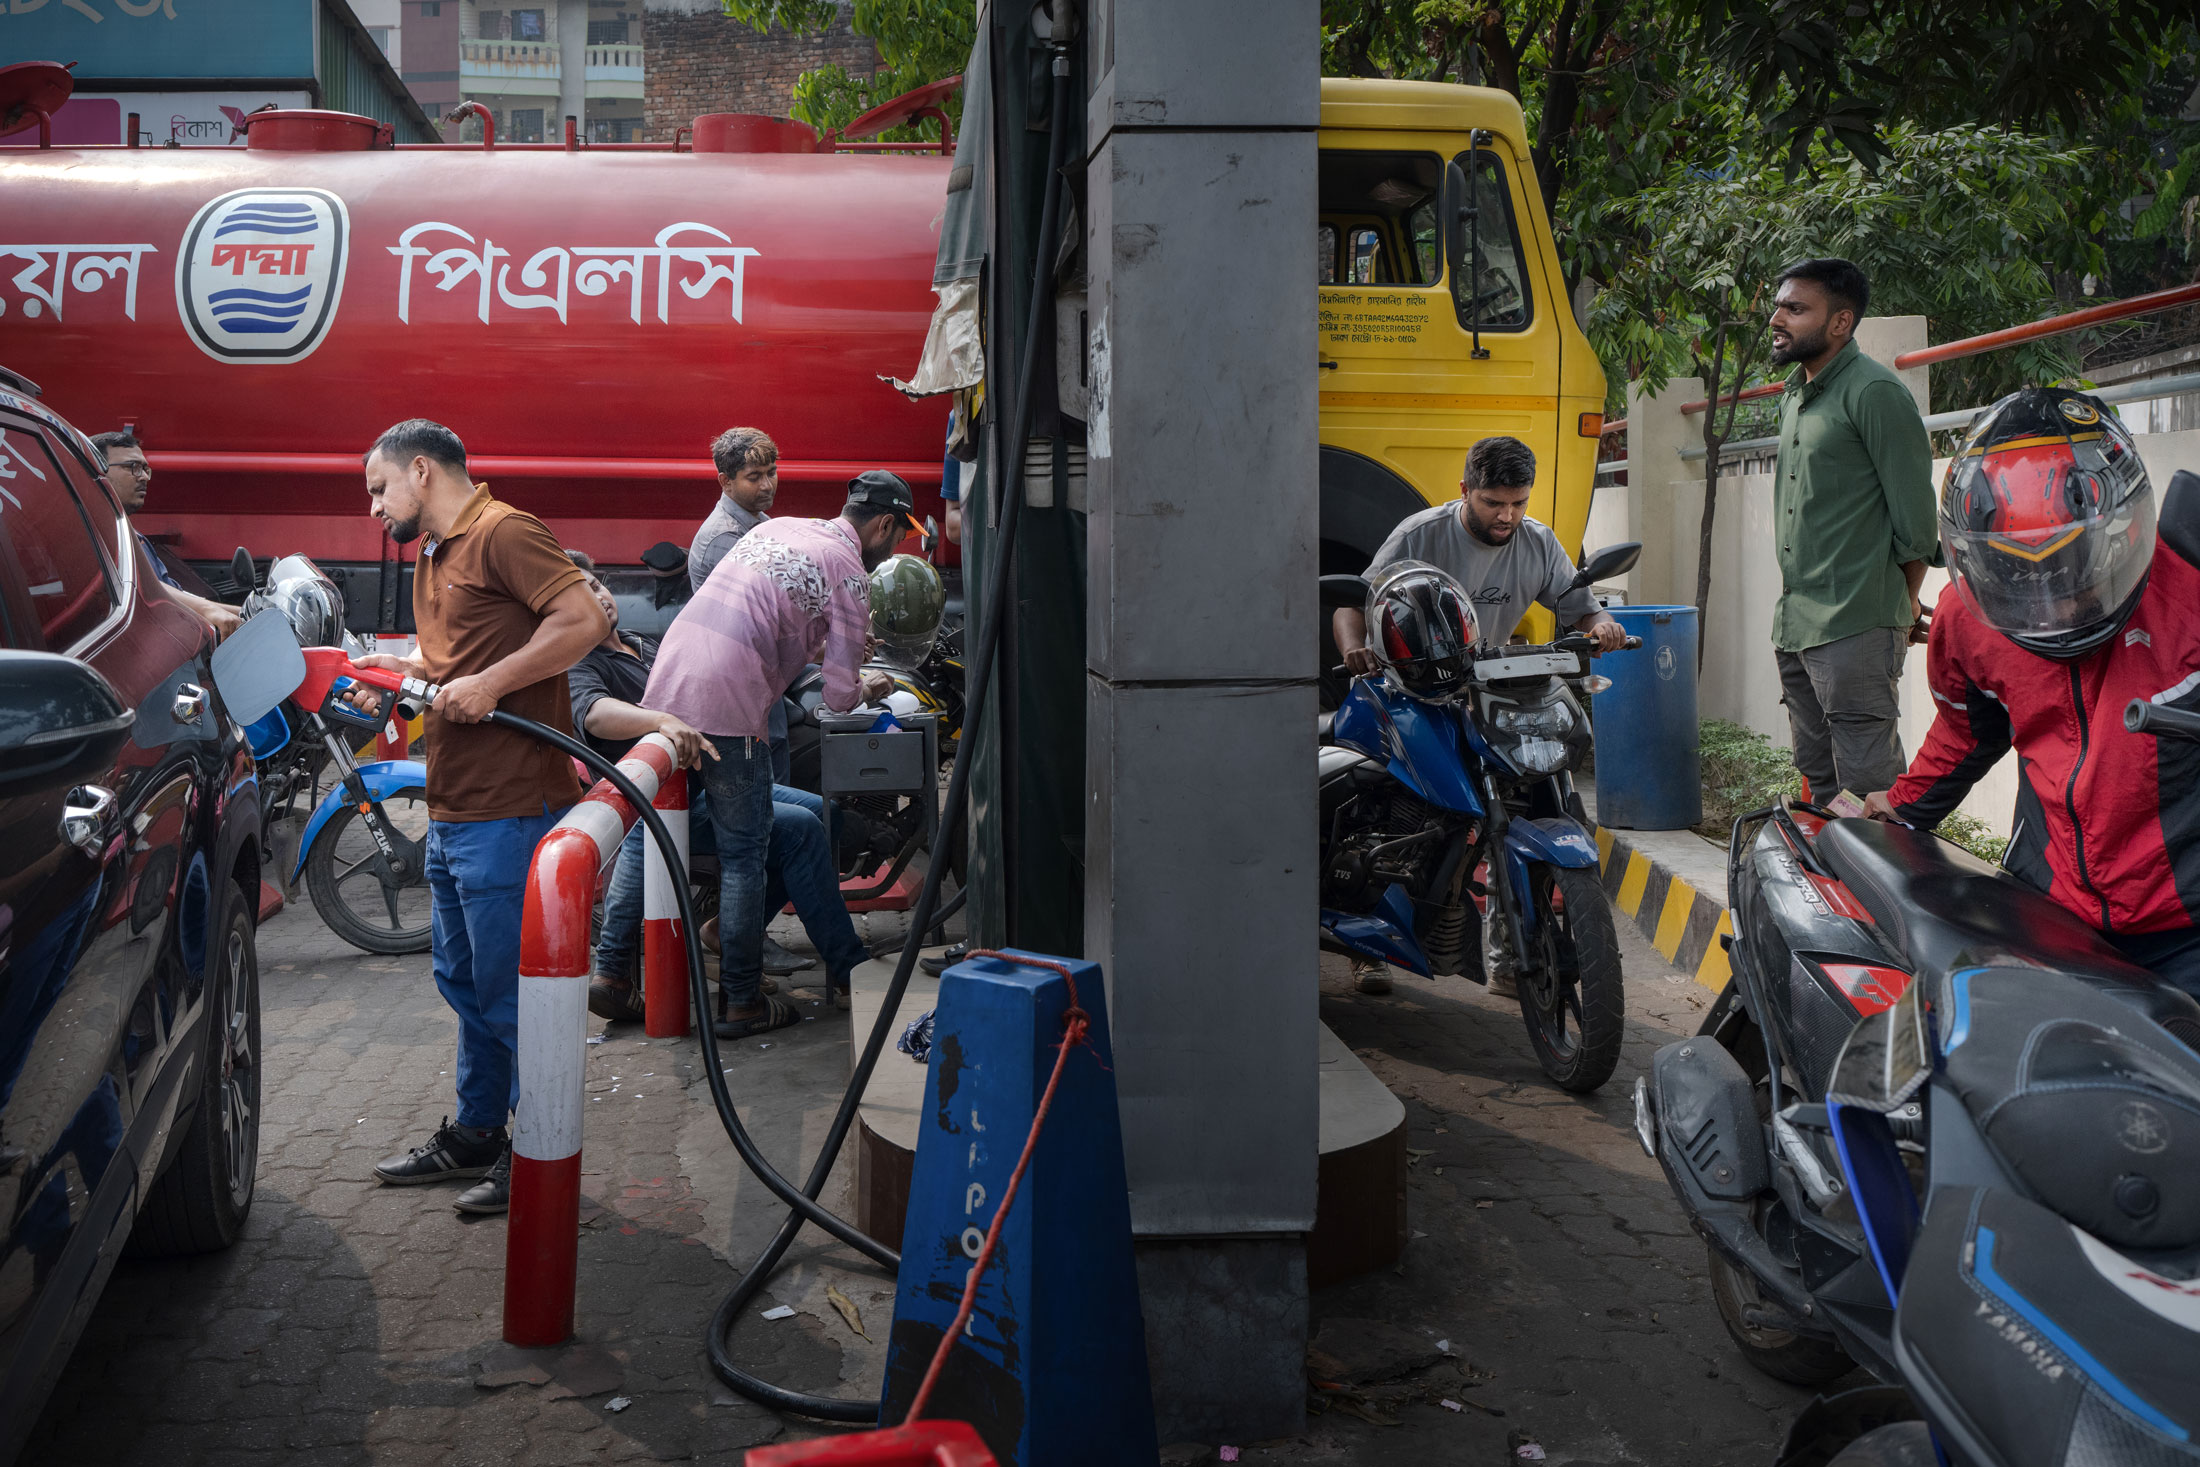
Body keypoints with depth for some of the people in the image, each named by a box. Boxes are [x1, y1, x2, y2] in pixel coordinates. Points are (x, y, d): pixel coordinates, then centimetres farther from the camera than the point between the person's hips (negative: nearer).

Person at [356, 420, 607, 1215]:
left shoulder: (503, 532, -11)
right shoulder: (433, 557, 20)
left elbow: (584, 620, -21)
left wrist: (489, 683, -21)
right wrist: (404, 669, 11)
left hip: (509, 812, -10)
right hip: (452, 811, 11)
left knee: (510, 992, -3)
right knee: (465, 983, 19)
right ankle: (474, 1136, 32)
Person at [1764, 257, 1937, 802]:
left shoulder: (1874, 392, -10)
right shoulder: (1794, 396, 17)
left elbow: (1915, 516, -9)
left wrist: (1901, 604, 1)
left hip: (1854, 629, -9)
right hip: (1793, 625, 9)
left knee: (1868, 787, -8)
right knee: (1819, 782, 15)